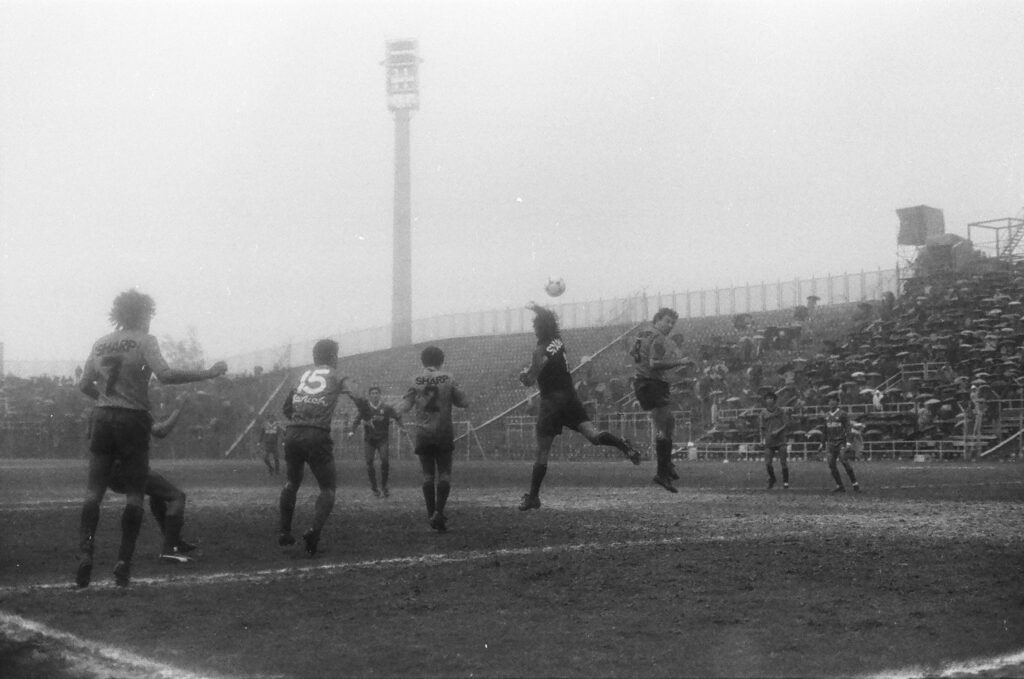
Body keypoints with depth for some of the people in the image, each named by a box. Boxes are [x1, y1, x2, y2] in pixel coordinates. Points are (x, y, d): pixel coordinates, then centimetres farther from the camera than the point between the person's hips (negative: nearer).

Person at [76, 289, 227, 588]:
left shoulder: (100, 343, 12)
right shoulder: (144, 341, -4)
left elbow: (84, 384, 15)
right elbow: (165, 375, -18)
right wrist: (207, 374, -16)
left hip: (101, 418, 4)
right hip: (132, 420, -4)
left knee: (94, 490, 5)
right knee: (134, 494, 3)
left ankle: (85, 552, -11)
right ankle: (124, 561, -1)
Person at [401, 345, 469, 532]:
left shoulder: (415, 380, -2)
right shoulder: (448, 379, -3)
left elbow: (405, 407, -3)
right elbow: (464, 403, -2)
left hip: (422, 433, 1)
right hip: (443, 432, -1)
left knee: (428, 475, 10)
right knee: (444, 474, 4)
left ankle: (432, 514, 9)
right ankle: (439, 512, -11)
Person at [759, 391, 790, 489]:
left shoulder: (780, 411, 1)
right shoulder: (764, 412, 8)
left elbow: (786, 424, -2)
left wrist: (778, 431, -15)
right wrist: (762, 438, 8)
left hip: (780, 441, -2)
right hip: (769, 442, 2)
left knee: (783, 462, -5)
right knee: (768, 463, -4)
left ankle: (785, 481, 11)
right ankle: (772, 479, 22)